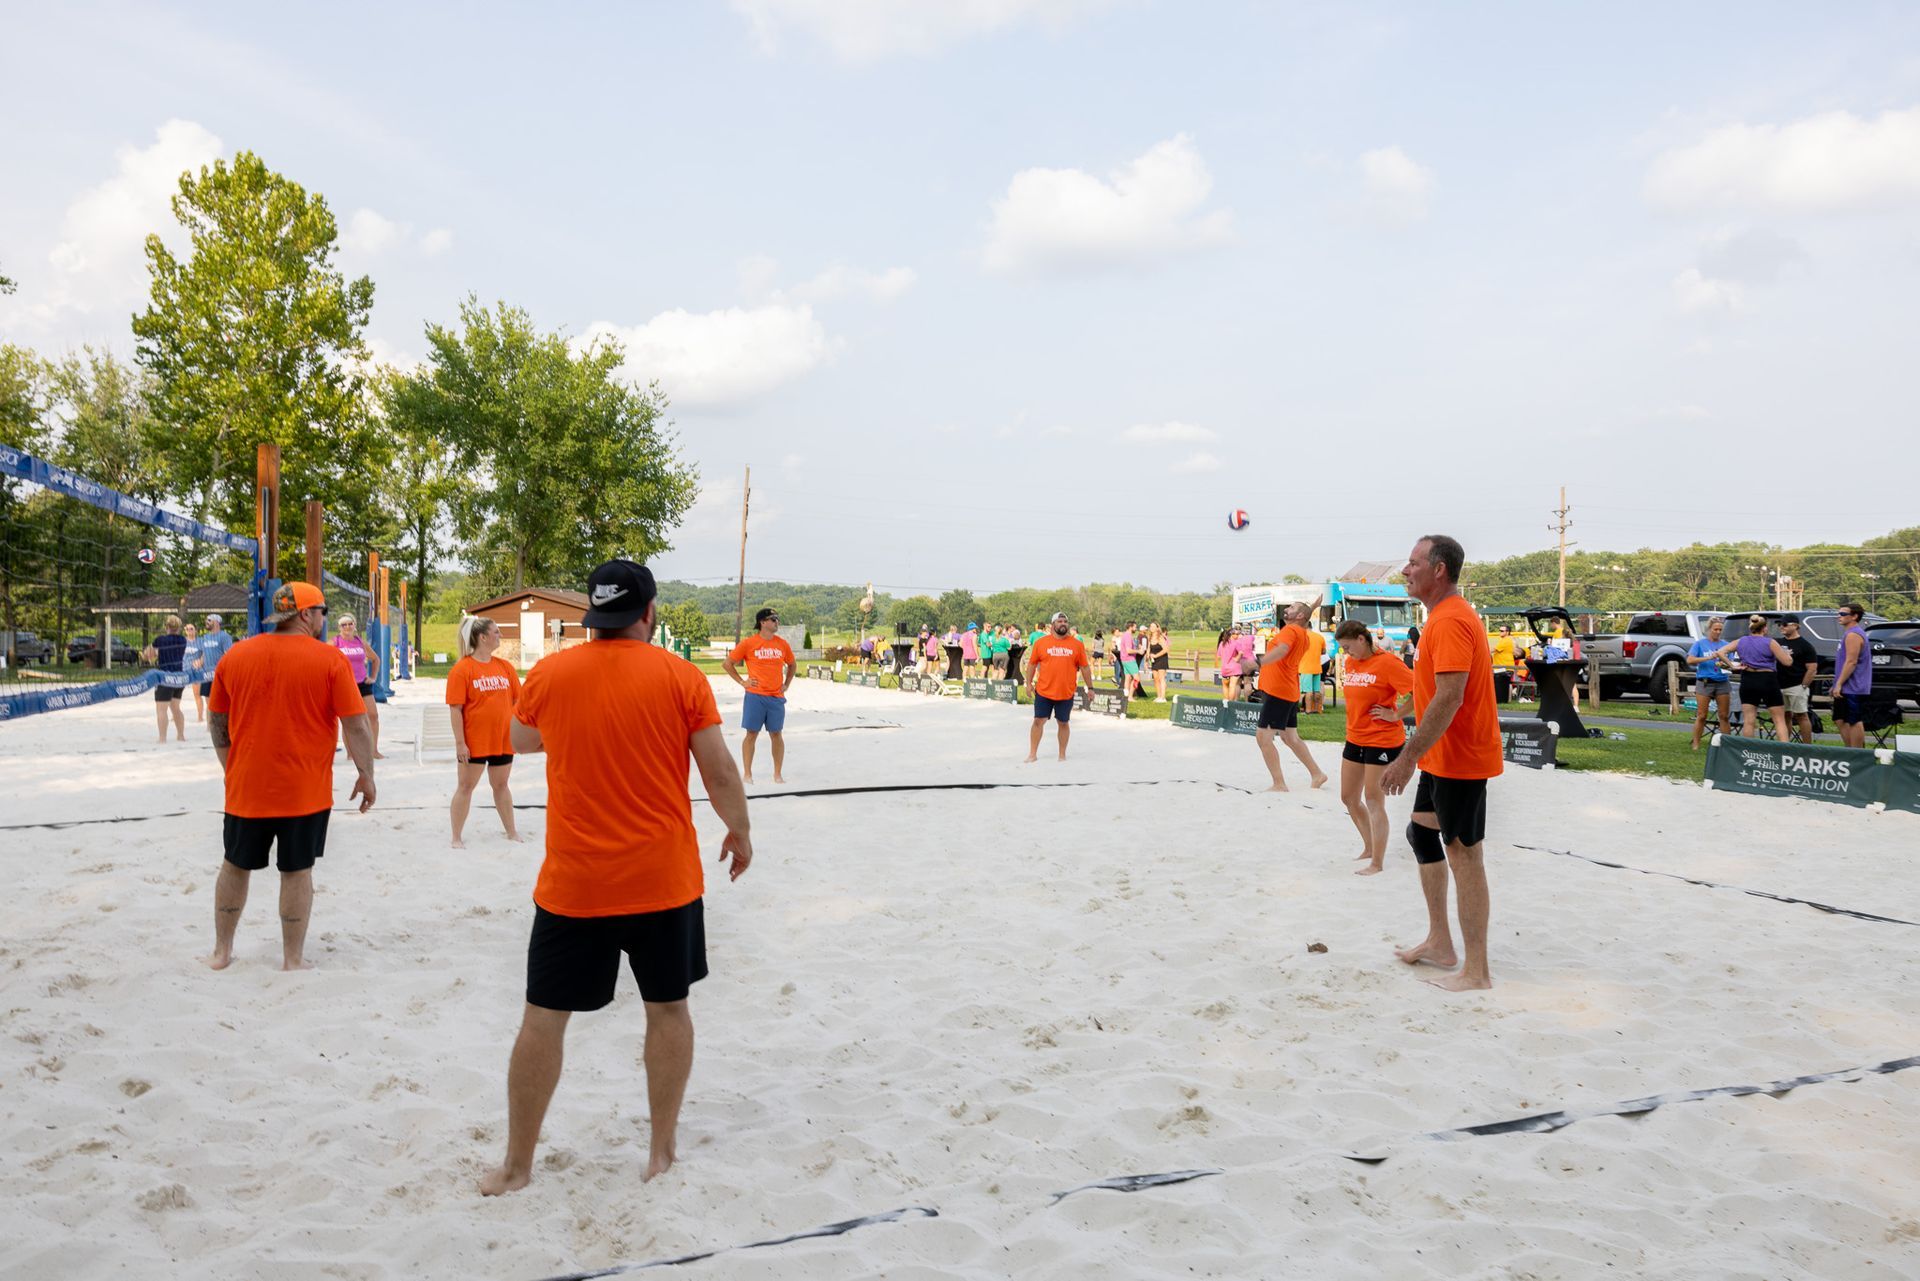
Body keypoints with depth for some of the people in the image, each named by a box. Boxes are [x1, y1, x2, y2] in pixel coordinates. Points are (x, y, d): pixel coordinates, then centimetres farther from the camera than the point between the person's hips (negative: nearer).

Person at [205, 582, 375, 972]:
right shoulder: (330, 659, -11)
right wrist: (366, 776, -1)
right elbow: (356, 725, -11)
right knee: (297, 871, 7)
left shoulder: (235, 656, 2)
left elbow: (216, 723, 10)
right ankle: (293, 959, 15)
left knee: (236, 866, 19)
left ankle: (221, 951, 29)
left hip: (246, 788, 3)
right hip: (305, 791, -3)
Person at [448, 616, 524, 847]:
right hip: (474, 741, -5)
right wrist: (459, 742, -15)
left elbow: (517, 700, 11)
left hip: (503, 739, 5)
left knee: (501, 785, 16)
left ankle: (512, 832, 26)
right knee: (465, 786, 5)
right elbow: (455, 709, -12)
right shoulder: (462, 668, -10)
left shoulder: (505, 667, 6)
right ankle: (457, 837, 15)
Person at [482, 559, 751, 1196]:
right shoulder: (682, 677, -8)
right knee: (669, 1008, 15)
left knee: (543, 1017, 12)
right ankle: (662, 1149, 24)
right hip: (664, 880, 0)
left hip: (574, 884, 1)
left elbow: (520, 740, 17)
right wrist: (740, 832, 10)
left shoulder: (547, 674, -3)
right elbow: (719, 772, -6)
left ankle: (517, 1165, 22)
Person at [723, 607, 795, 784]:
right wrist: (742, 682, -1)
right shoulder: (748, 643, -4)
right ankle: (747, 774, 8)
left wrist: (786, 684, 13)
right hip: (755, 696, -3)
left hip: (776, 697, 3)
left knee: (777, 734, 5)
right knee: (751, 734, 0)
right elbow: (727, 663, 3)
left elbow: (792, 665, 23)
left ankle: (778, 774, 13)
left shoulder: (782, 644, 7)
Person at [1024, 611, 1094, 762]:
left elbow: (1085, 667, 6)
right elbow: (1032, 664, 7)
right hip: (1043, 692, 0)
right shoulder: (1040, 642, 1)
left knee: (1063, 723, 9)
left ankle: (1062, 754, 21)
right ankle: (1033, 754, 12)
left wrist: (1090, 687, 6)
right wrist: (1029, 683, 2)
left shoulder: (1077, 644, 2)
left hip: (1066, 693, 0)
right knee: (1038, 721, 2)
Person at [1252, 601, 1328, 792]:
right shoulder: (1302, 633, 16)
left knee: (1263, 736, -10)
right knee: (1290, 738, 19)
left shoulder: (1290, 630, -13)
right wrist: (1312, 608, 37)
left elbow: (1282, 649, -35)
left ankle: (1279, 784, -10)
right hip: (1289, 693, 10)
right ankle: (1317, 774, 27)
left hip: (1277, 692, -10)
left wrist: (1259, 662, -49)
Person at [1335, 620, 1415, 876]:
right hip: (1355, 738, 8)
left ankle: (1377, 863, 6)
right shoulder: (1350, 663, 7)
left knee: (1373, 801, -4)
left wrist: (1395, 715, -18)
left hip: (1383, 740, -8)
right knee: (1349, 798, 13)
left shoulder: (1386, 662, -17)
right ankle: (1369, 847, 32)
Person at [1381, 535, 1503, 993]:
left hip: (1459, 761, -11)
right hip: (1442, 758, 11)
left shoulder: (1450, 622, -20)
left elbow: (1449, 698, -27)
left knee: (1463, 855, -4)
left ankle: (1477, 971, 4)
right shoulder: (1448, 616, 13)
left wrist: (1408, 756, -26)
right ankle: (1439, 943, 28)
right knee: (1422, 833, 19)